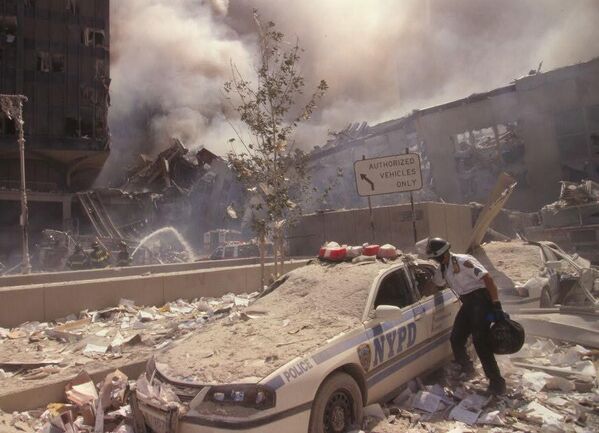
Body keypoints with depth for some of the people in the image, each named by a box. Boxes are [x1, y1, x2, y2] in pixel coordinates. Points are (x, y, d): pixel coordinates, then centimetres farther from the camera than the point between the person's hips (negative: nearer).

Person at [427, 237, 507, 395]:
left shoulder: (464, 261, -17)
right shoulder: (442, 269, 10)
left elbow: (488, 279, -21)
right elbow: (434, 285, 29)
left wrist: (496, 305, -24)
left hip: (480, 300, -8)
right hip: (467, 303, 8)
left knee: (480, 342, -14)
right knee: (456, 339, 6)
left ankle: (497, 382, -5)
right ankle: (466, 368, 29)